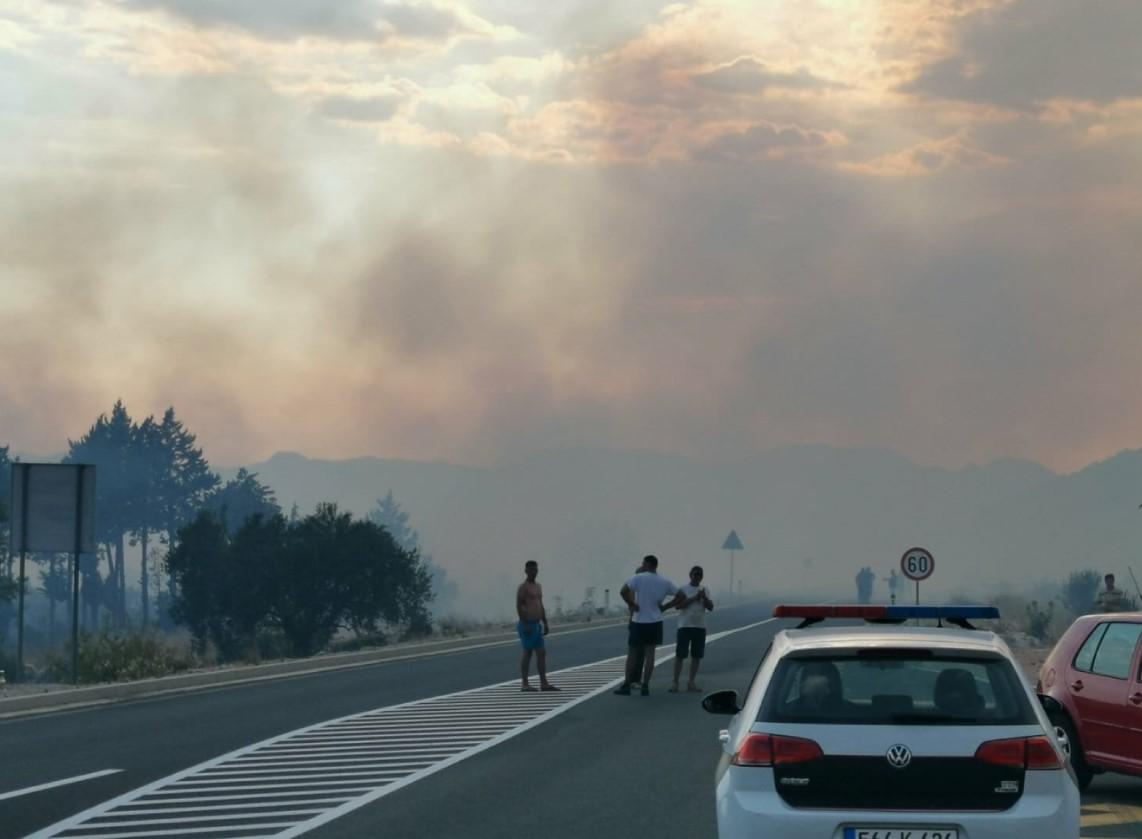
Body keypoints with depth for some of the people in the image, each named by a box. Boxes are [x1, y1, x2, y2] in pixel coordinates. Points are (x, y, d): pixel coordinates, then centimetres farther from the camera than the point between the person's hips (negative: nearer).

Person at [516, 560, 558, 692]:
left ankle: (544, 683, 6)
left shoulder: (538, 587, 17)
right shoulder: (523, 587, -9)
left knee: (542, 653, 5)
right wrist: (525, 624, -22)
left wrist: (545, 624, 17)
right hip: (528, 625, -8)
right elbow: (519, 606, -16)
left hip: (537, 625, 8)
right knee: (528, 653, -5)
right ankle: (524, 684, 0)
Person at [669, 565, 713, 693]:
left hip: (700, 627, 4)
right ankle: (675, 682, -3)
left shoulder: (704, 590, 10)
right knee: (680, 655, -5)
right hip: (685, 626, -4)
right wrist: (694, 598, -20)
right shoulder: (683, 589, -3)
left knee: (696, 656, 5)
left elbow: (710, 607, 4)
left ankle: (691, 682, 12)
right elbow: (678, 605, -16)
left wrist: (704, 598, -14)